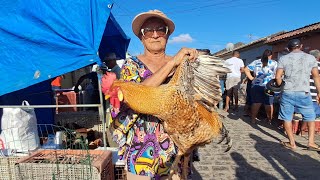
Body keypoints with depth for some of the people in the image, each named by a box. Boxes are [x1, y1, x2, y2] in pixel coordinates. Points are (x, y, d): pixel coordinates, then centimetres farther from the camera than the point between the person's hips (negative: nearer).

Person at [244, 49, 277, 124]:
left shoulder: (256, 62, 9)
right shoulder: (273, 63, 1)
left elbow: (246, 69, 5)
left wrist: (251, 78, 7)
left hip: (256, 86, 2)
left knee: (256, 103, 8)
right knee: (269, 104, 10)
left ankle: (253, 119, 14)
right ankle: (269, 120, 20)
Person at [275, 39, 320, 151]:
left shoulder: (284, 59, 2)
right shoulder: (310, 58, 5)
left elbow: (278, 77, -2)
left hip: (287, 93, -1)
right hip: (304, 93, 1)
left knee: (287, 118, 8)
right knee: (310, 117, 16)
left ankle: (292, 143, 11)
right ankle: (311, 142, 14)